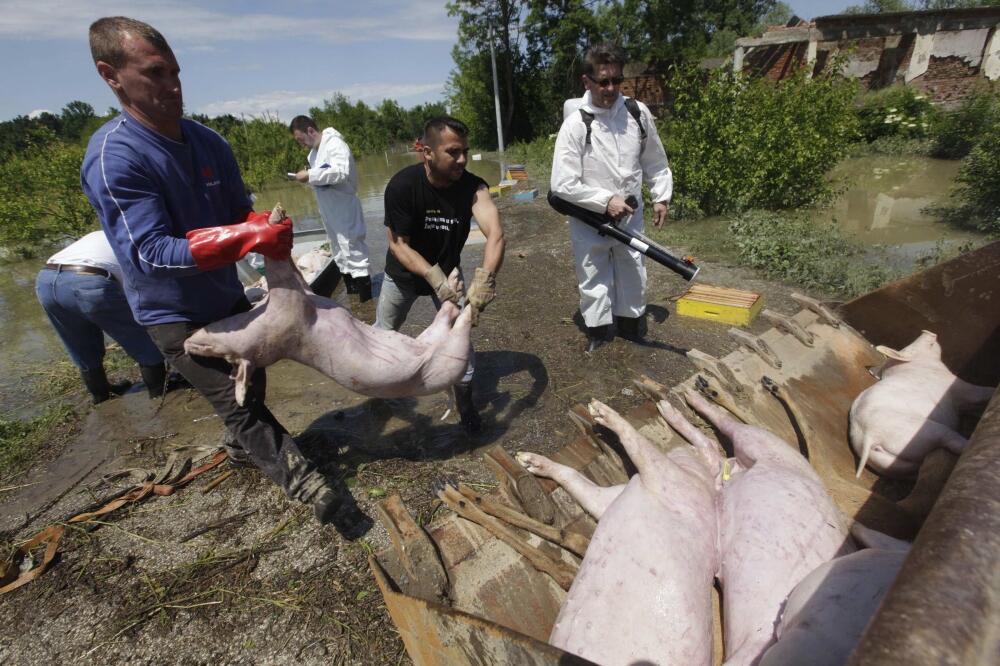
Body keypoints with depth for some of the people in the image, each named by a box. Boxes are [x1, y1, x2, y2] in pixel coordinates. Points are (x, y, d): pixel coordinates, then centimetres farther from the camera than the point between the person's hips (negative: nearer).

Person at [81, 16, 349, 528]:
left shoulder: (208, 142, -4)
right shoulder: (112, 156, -24)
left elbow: (242, 214, 1)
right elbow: (150, 254, -32)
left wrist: (274, 237, -22)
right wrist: (245, 237, -43)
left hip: (228, 297, 7)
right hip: (175, 316, -6)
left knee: (251, 384, 21)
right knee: (237, 404, -6)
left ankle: (243, 447, 47)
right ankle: (304, 483, 3)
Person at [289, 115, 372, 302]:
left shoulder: (335, 143, -13)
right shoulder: (314, 151, 15)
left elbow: (341, 172, -28)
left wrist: (310, 175, -23)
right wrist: (310, 178, 0)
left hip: (344, 209, -9)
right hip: (329, 211, 9)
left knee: (354, 253, -6)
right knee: (340, 255, 16)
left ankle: (366, 301, 0)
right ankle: (351, 295, 28)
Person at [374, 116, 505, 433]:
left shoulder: (473, 186, -27)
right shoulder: (402, 186, -30)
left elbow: (495, 232, -41)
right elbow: (397, 244, -25)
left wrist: (485, 277, -60)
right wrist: (434, 278, -40)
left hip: (448, 269, 1)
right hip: (405, 271, 0)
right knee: (383, 333, 17)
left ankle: (464, 401, 16)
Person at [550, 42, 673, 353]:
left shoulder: (638, 113, -4)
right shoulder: (576, 124, -15)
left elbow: (655, 162, 11)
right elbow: (562, 185, -19)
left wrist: (661, 197, 6)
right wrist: (605, 200, -19)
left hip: (630, 216, 4)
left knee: (633, 275, 15)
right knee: (594, 279, 9)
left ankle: (631, 323, 37)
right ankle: (597, 329, 29)